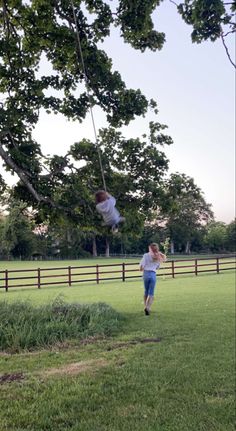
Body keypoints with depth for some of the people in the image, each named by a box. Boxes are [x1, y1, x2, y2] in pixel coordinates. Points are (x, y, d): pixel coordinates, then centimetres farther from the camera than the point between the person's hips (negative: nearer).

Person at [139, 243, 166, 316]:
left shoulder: (146, 255, -2)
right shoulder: (158, 257, 10)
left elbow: (141, 266, -7)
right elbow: (157, 267, 16)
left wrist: (141, 269, 13)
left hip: (146, 273, -1)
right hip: (153, 274, 1)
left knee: (146, 291, 17)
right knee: (151, 293, 3)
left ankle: (146, 306, 21)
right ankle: (148, 307, -14)